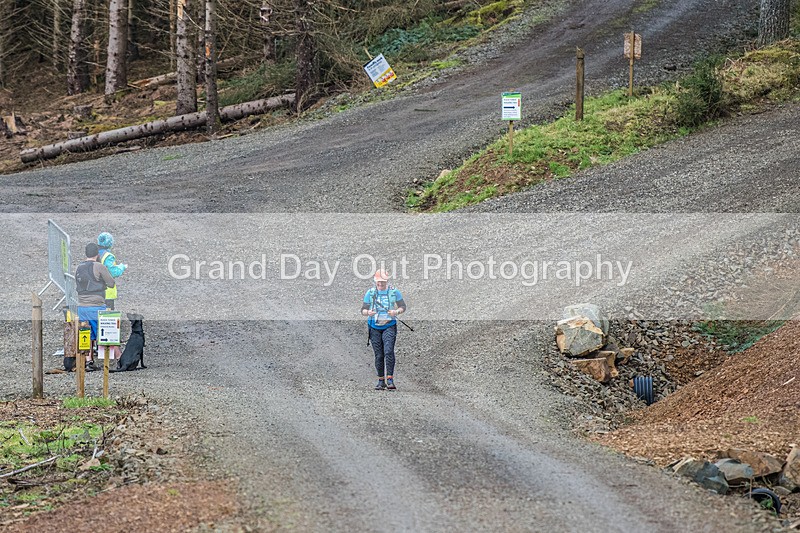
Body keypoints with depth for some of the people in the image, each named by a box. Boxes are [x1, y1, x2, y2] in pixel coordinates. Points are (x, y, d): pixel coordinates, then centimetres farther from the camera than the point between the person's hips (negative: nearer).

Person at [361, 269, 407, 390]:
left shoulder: (394, 292, 1)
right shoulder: (370, 293, 3)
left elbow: (403, 306, 8)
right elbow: (363, 310, 5)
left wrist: (397, 311, -14)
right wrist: (368, 312, -19)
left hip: (389, 326, -2)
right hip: (374, 327, 2)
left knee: (388, 351, -19)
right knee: (378, 355, 2)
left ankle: (390, 379, -20)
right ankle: (381, 381, 11)